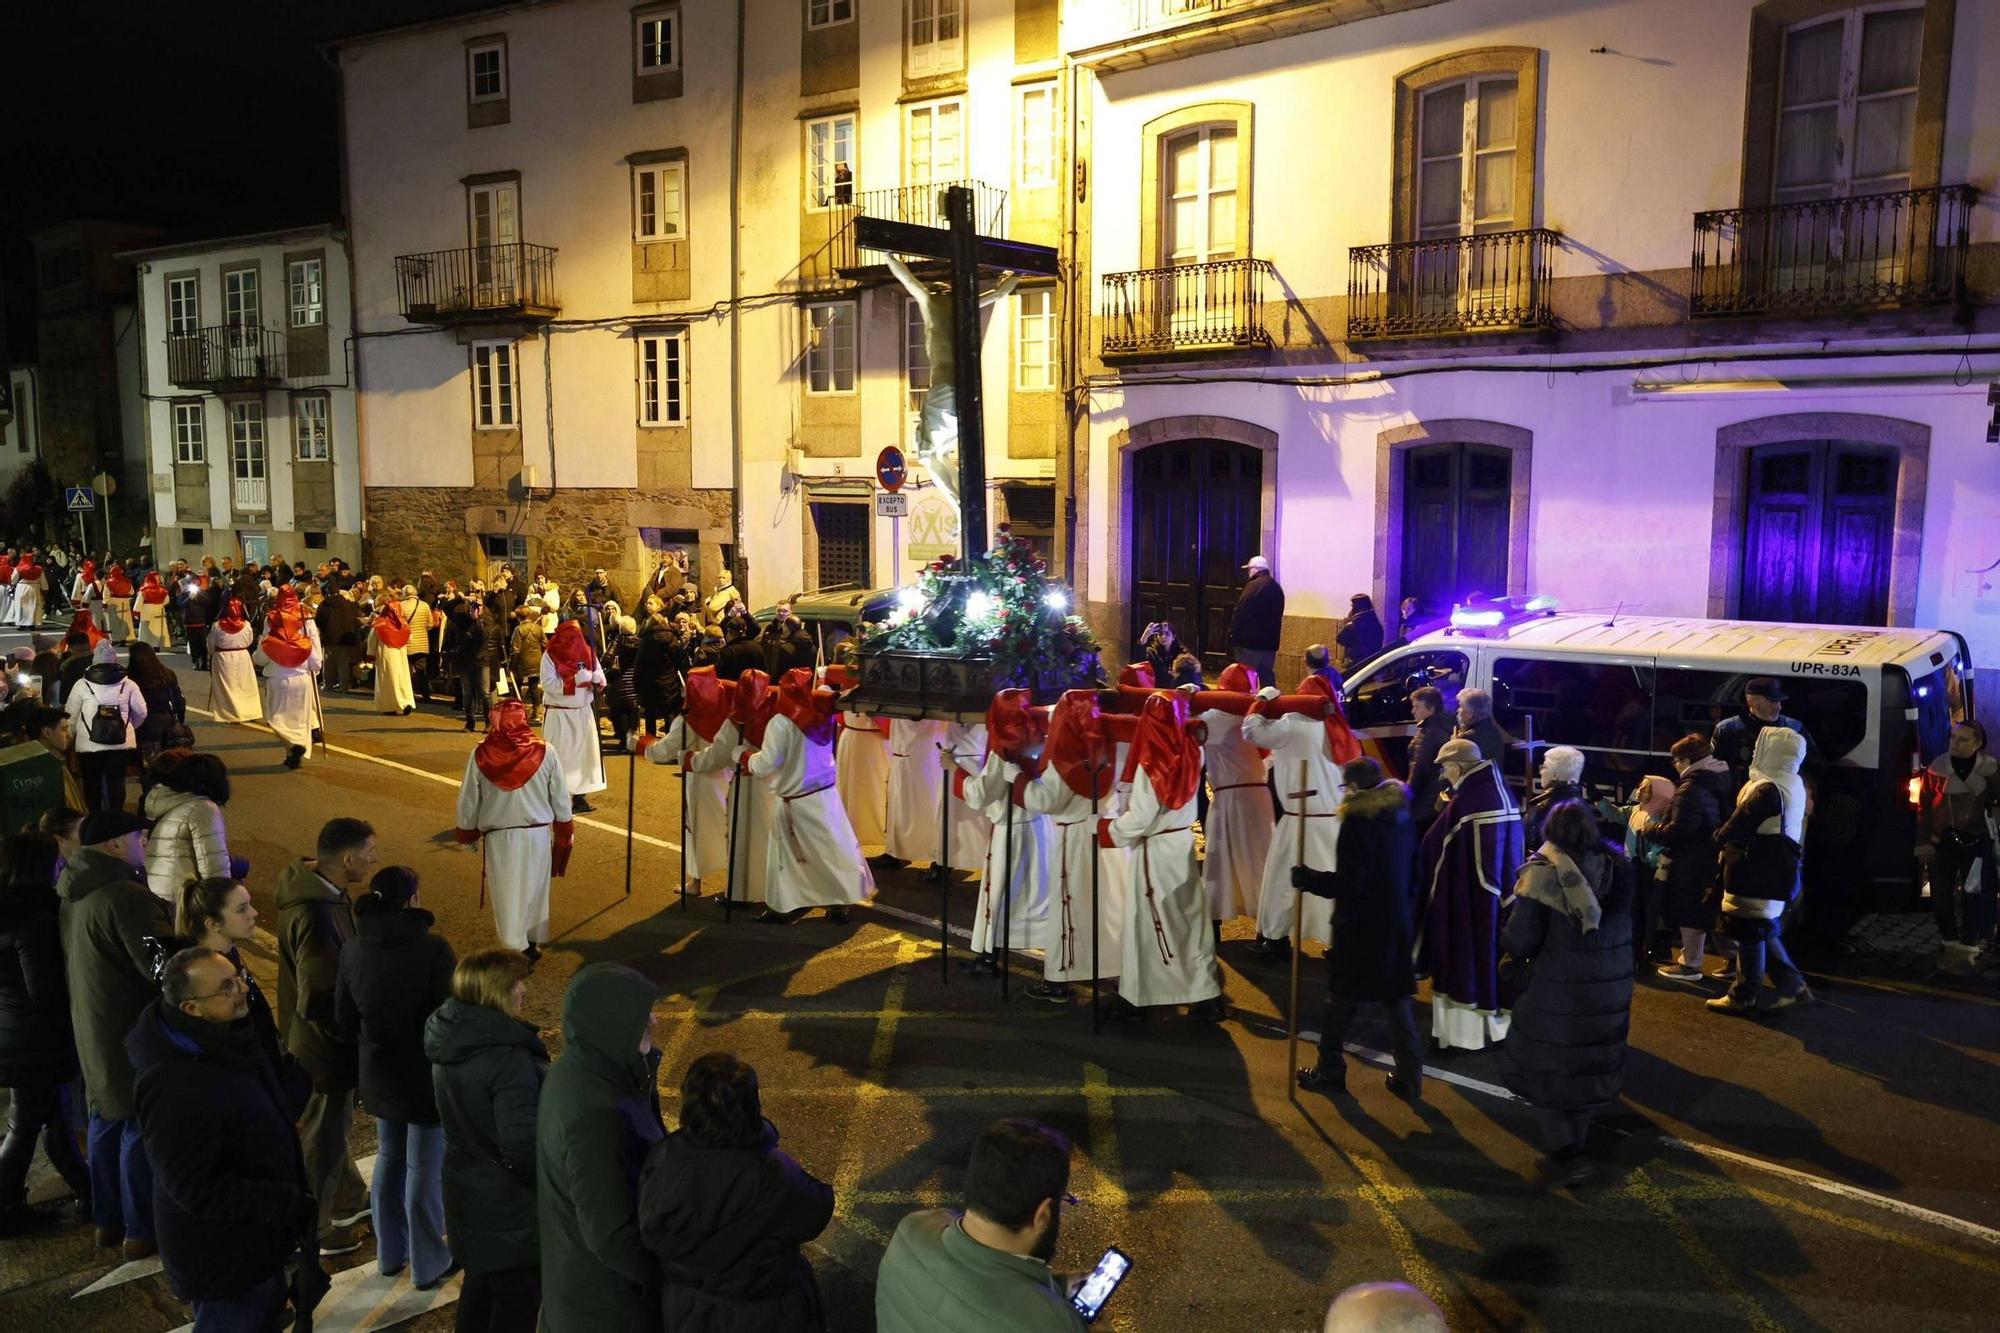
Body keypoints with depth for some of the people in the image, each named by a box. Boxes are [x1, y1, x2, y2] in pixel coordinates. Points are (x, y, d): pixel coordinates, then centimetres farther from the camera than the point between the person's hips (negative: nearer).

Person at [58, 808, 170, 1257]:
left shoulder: (73, 896, 5)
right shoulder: (126, 896, -25)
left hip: (93, 1031, 9)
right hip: (133, 1035, -9)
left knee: (107, 1121, 20)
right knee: (141, 1128, 2)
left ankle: (108, 1221, 32)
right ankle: (141, 1231, 12)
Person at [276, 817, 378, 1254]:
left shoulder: (318, 888, -3)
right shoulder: (316, 916, -34)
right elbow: (319, 1002, -30)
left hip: (322, 1037, 10)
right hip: (323, 1046, -10)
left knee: (333, 1123, 27)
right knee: (321, 1138, 10)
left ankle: (349, 1200, 47)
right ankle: (312, 1232, 28)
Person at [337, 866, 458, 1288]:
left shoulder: (353, 950, -3)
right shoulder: (432, 949, -22)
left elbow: (345, 1018, 5)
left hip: (378, 1075, 6)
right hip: (426, 1077, -6)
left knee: (389, 1159, 23)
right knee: (424, 1170, 7)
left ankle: (390, 1253, 36)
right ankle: (427, 1265, 21)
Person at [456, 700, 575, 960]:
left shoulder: (480, 755, -10)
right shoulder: (545, 752, -10)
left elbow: (468, 802, -1)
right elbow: (561, 799, -2)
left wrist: (467, 836, 14)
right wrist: (565, 834, 12)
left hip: (499, 836, -1)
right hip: (538, 834, 1)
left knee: (507, 894, 9)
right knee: (534, 890, 17)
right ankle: (533, 943, 29)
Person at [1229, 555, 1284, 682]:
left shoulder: (1253, 586, -13)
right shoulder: (1277, 588, 14)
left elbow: (1241, 614, -16)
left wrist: (1232, 636, -10)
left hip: (1250, 642, -8)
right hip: (1270, 643, 8)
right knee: (1267, 676, 12)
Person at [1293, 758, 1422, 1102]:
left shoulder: (1358, 821, -19)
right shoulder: (1402, 816, 5)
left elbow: (1349, 882, -21)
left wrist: (1308, 879, -12)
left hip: (1359, 925, -7)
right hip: (1396, 922, 7)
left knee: (1343, 998, 7)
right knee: (1396, 997, 12)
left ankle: (1330, 1070, 16)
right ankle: (1409, 1076, 14)